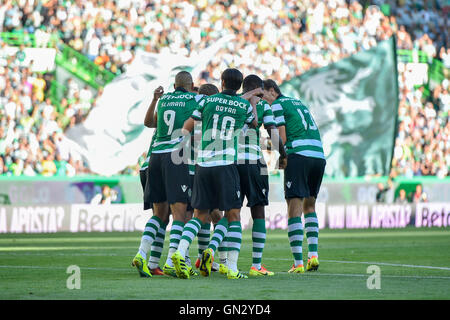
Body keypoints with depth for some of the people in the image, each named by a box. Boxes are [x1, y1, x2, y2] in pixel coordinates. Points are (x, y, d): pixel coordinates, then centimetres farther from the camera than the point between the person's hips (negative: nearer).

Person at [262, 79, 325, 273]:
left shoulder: (277, 105, 5)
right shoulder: (299, 103, 27)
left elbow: (282, 138, -5)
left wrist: (281, 159, 9)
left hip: (298, 155, -7)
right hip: (319, 156, 7)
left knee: (294, 209, -5)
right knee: (309, 206, 19)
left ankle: (298, 263, -12)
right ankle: (313, 255, 5)